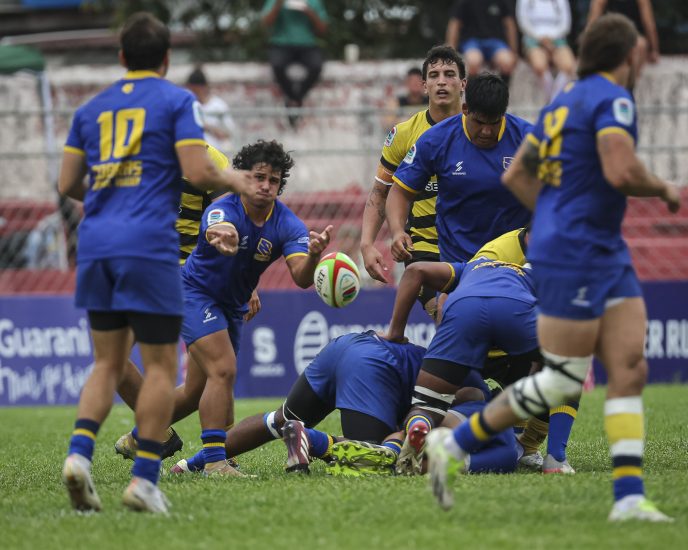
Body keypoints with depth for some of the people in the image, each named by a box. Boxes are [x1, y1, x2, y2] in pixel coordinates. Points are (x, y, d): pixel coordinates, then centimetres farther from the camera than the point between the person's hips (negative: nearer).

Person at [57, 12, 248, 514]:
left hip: (96, 245, 5)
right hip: (150, 246, -5)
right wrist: (233, 181, 11)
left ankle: (79, 454, -8)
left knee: (108, 363, 13)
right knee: (161, 365, 2)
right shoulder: (176, 100, 1)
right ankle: (144, 480, -4)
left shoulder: (91, 109, 15)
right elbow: (198, 172, -9)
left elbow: (67, 184, 14)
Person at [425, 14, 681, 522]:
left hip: (607, 256, 10)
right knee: (563, 381, -6)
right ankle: (454, 445, 4)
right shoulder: (612, 99, -11)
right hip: (575, 259, -10)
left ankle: (629, 498, -5)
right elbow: (621, 171, -25)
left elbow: (517, 175, 20)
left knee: (630, 370, 0)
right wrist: (664, 189, -6)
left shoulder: (565, 103, 16)